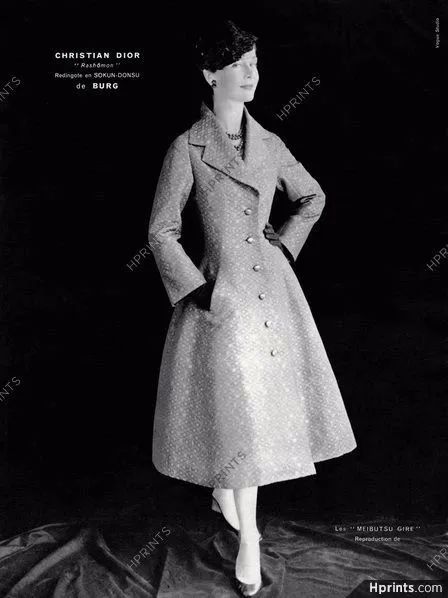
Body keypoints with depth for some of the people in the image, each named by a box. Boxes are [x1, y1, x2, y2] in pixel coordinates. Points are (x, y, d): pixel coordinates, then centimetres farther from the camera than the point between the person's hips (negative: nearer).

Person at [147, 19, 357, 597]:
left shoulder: (269, 144, 6)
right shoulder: (186, 148, -7)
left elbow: (312, 198, 21)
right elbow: (161, 233, -6)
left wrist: (286, 245, 8)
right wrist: (202, 296, -11)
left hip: (273, 289, 5)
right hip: (219, 295, -5)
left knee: (268, 401, 13)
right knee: (236, 414, 2)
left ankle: (224, 487, 42)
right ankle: (248, 539, 26)